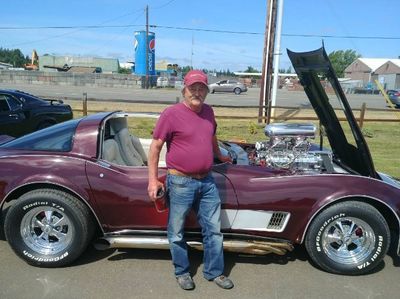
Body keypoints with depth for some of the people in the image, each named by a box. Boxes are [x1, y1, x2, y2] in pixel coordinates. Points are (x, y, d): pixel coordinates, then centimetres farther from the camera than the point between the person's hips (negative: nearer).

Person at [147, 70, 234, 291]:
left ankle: (214, 272, 31)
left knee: (213, 229, 13)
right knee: (177, 232, 11)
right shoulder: (171, 114, -11)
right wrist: (153, 180, -13)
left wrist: (220, 156, 38)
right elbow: (155, 147, -10)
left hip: (207, 181, 6)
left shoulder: (208, 111, 7)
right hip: (181, 183, -5)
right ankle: (182, 272, 33)